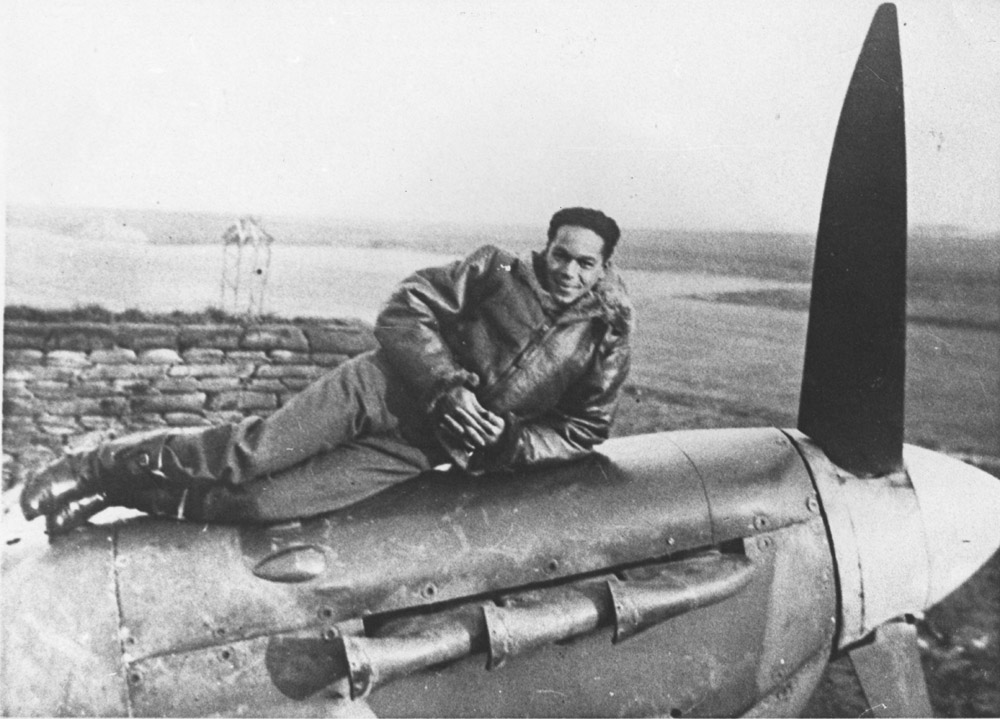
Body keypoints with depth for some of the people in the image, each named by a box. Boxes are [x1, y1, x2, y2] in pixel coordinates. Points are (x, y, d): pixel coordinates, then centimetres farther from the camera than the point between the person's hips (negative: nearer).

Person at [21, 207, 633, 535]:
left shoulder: (606, 338, 0)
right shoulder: (500, 272, -3)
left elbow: (586, 428, 9)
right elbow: (406, 309, -5)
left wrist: (509, 447, -9)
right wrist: (446, 384, -19)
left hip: (420, 449, 0)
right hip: (386, 385, 0)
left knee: (268, 503, -12)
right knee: (252, 453, -16)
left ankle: (126, 493, 6)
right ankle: (103, 466, 6)